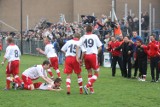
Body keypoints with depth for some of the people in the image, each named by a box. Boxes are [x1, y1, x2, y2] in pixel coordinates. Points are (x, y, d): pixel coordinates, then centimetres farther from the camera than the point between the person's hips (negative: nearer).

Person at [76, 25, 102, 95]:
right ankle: (87, 86, -14)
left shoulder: (83, 37, 5)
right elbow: (100, 47, 0)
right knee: (96, 73, 5)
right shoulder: (95, 36, 1)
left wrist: (77, 56, -7)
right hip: (93, 55, -3)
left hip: (86, 56, 3)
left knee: (89, 73, 18)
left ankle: (91, 89, 18)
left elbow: (77, 46, -7)